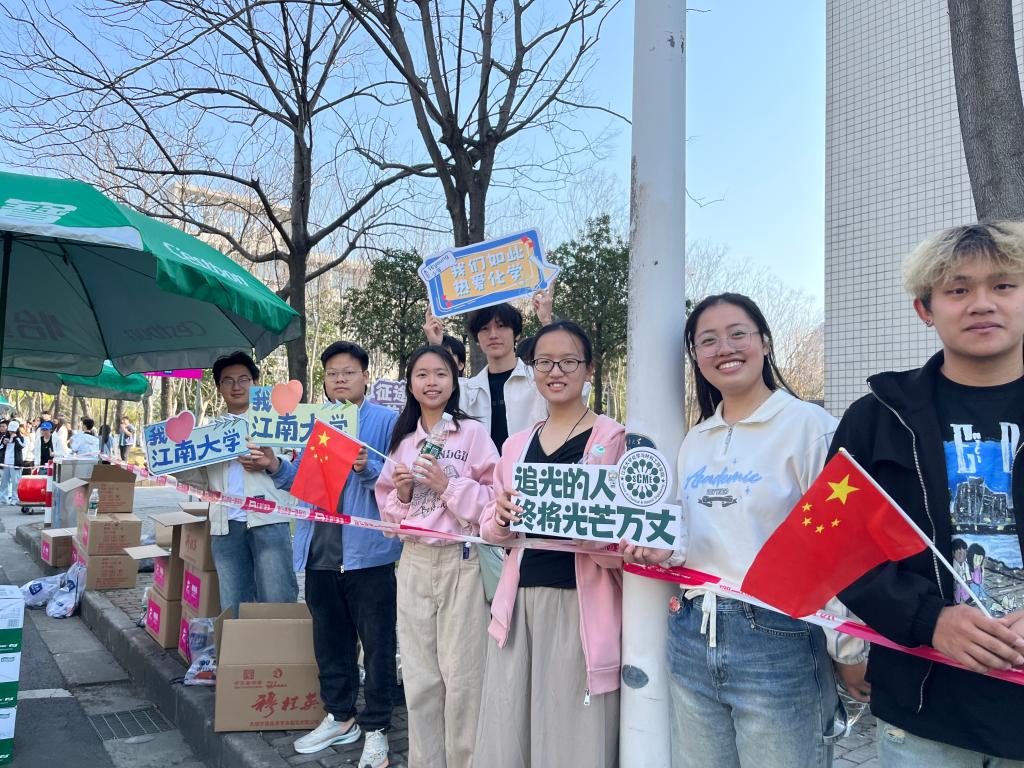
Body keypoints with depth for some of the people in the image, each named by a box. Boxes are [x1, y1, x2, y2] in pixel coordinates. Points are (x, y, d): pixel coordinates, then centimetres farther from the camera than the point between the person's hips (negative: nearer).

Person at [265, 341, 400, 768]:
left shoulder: (387, 421, -4)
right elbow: (300, 481, 15)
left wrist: (368, 470, -29)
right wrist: (276, 468, -4)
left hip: (368, 550, -6)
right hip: (319, 551, 6)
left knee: (377, 643, 3)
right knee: (329, 639, 17)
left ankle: (376, 728, 16)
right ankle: (340, 716, 34)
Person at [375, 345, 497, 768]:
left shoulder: (473, 432, -5)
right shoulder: (402, 439, 11)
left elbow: (495, 499, -9)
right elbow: (388, 507, 16)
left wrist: (448, 485, -17)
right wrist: (402, 493, -4)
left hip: (460, 561, -5)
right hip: (413, 563, 5)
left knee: (461, 675, 1)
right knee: (419, 677, 12)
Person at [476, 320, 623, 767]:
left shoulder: (614, 438, -1)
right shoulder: (516, 445, 12)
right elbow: (491, 530, 15)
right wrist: (501, 518, -7)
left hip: (582, 604, -4)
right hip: (519, 600, 4)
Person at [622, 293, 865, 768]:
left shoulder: (808, 425, -8)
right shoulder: (694, 442, 11)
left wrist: (849, 651, -8)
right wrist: (659, 552, 1)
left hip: (779, 642, -6)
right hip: (692, 638, 6)